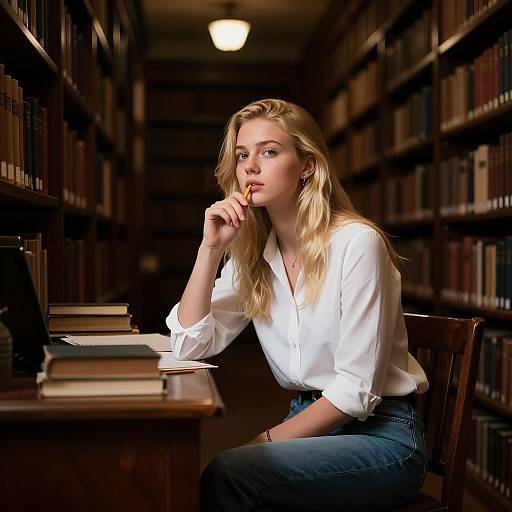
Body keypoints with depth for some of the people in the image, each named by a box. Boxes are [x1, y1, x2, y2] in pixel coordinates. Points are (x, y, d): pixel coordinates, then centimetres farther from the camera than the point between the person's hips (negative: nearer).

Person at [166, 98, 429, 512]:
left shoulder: (357, 243, -16)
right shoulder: (251, 255, 5)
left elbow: (356, 389, -18)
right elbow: (190, 345, -4)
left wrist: (270, 439, -15)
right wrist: (211, 248, -10)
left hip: (380, 433, -5)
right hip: (309, 423, 5)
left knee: (227, 474, -26)